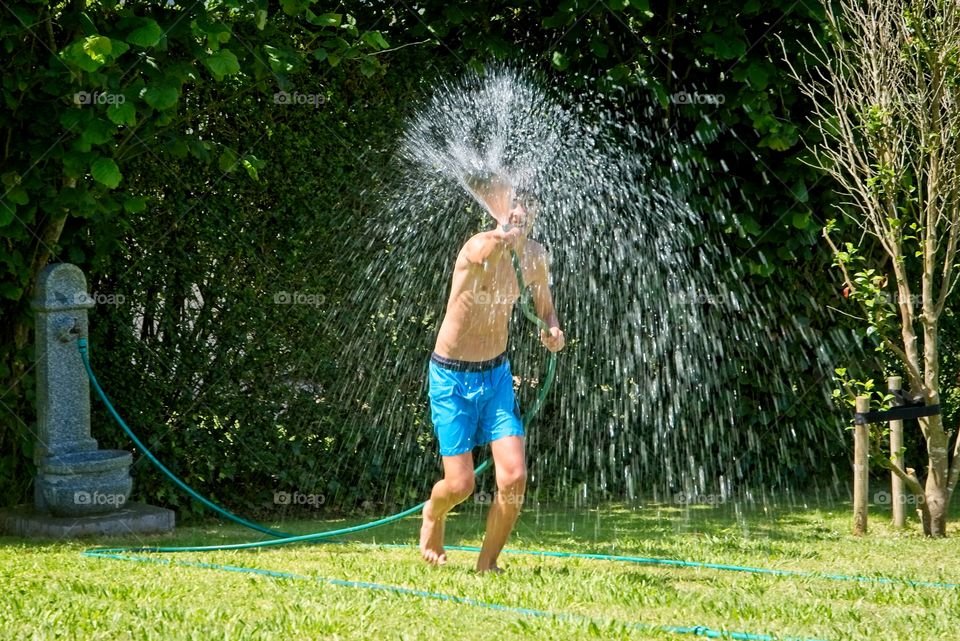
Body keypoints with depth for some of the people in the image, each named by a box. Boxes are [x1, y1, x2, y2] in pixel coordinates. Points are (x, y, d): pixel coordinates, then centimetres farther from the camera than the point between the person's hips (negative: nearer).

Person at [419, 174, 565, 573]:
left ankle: (487, 563, 10)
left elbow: (545, 308, 14)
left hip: (496, 374, 5)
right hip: (452, 377, -5)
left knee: (514, 477, -9)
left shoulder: (534, 255, -3)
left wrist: (553, 331, -5)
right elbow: (487, 252, -50)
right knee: (460, 485, -4)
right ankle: (433, 514, 33)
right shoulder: (479, 247, -23)